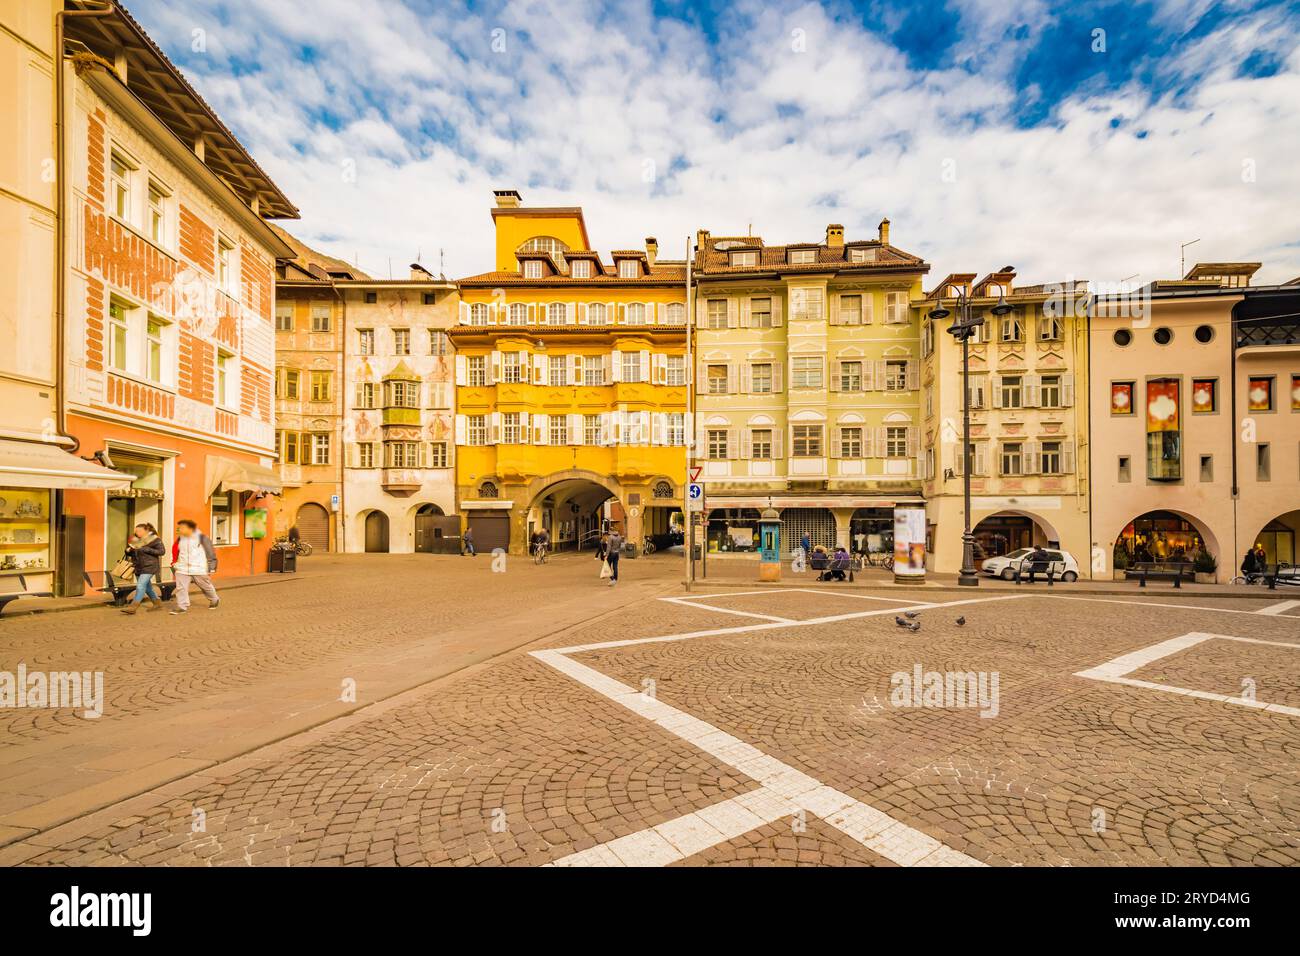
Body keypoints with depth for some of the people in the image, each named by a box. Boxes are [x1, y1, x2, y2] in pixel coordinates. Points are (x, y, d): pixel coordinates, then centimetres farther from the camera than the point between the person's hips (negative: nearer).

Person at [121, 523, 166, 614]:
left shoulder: (154, 539, -8)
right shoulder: (135, 540, 11)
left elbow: (162, 551, -13)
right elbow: (131, 553, 19)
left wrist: (147, 549, -20)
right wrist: (128, 551, -4)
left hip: (149, 567, -8)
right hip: (138, 567, 8)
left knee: (140, 585, -15)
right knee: (147, 587, 15)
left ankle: (133, 607, -15)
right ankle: (157, 602, 28)